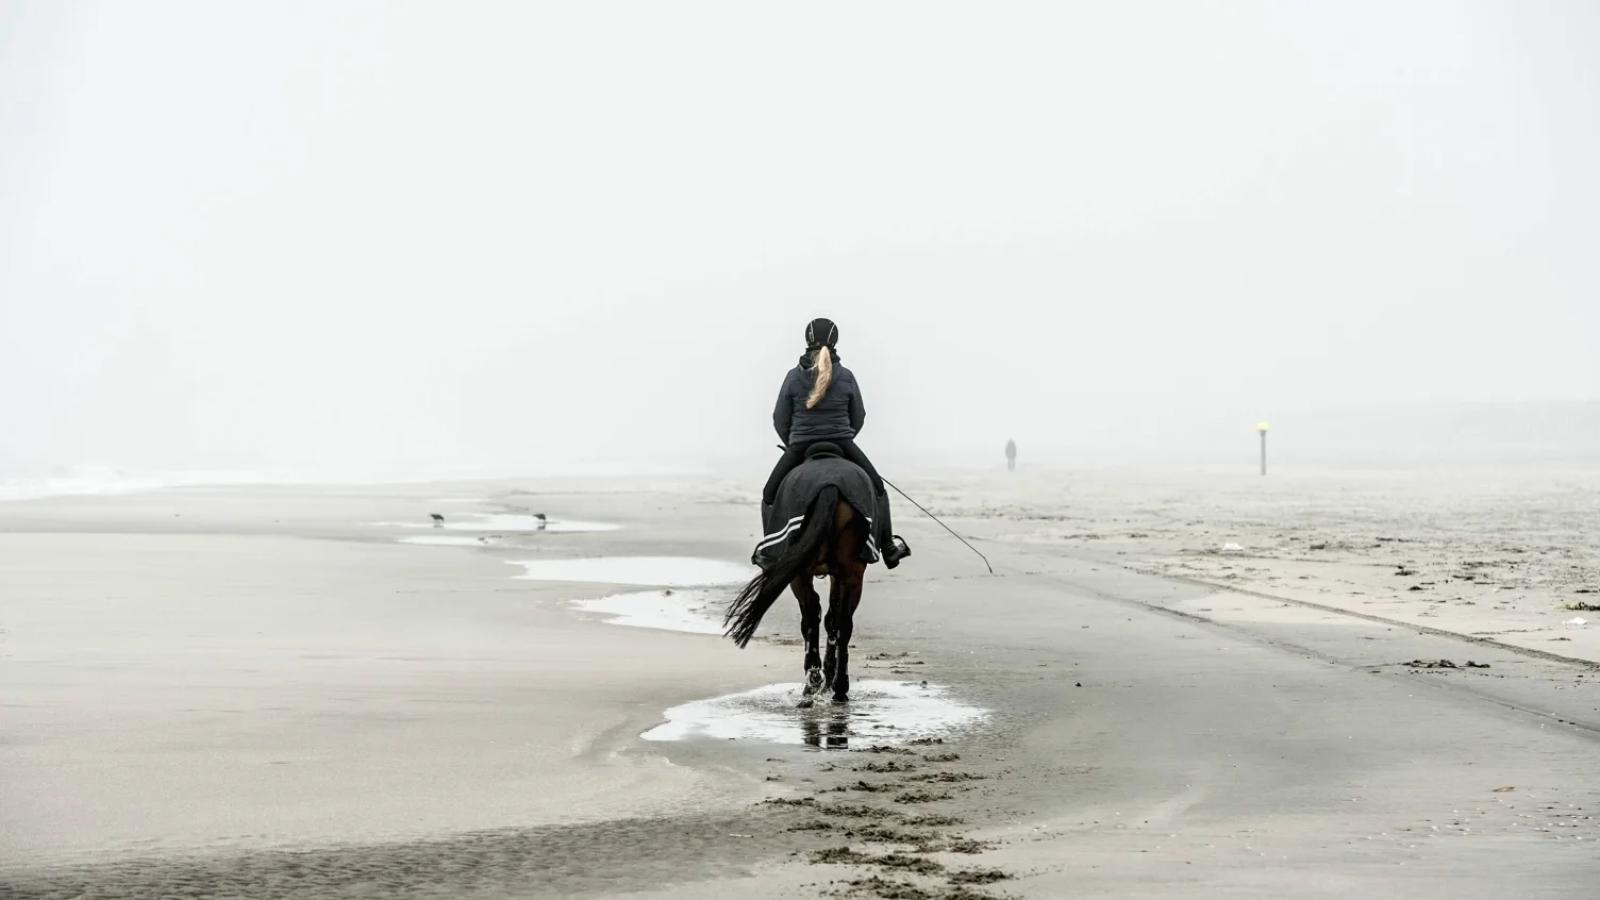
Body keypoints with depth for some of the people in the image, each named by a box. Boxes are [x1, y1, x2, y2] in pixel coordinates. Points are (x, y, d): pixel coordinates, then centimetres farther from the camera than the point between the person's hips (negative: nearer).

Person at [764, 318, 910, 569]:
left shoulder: (793, 376, -5)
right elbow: (858, 417, 7)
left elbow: (779, 419, 2)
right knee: (877, 490, 22)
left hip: (799, 449, -1)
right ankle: (888, 549, 23)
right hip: (843, 447, 1)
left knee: (770, 497, 19)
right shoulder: (846, 377, -3)